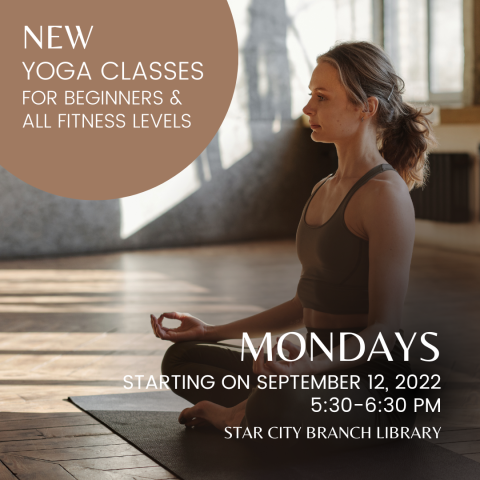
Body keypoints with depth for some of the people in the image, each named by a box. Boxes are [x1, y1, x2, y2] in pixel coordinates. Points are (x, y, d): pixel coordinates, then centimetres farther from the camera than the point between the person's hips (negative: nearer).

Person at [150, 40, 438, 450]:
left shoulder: (385, 194, -16)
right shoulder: (324, 190, 13)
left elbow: (385, 328, -19)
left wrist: (311, 364, -37)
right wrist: (212, 332, 20)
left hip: (376, 385, -9)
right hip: (326, 369, 9)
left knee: (273, 403, -38)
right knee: (181, 359, 12)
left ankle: (238, 416, -6)